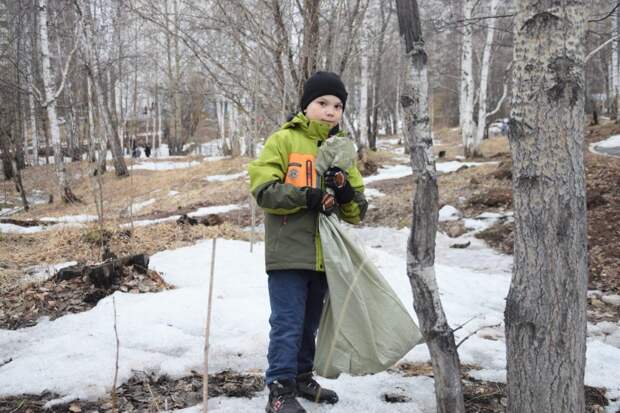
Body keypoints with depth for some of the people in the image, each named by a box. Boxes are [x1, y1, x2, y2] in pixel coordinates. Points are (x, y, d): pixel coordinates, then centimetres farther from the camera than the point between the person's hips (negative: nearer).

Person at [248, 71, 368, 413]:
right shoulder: (283, 140, -3)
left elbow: (358, 211, 10)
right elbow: (263, 190, -13)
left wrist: (346, 194, -12)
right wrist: (307, 196, -22)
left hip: (323, 254, 6)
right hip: (289, 251, -5)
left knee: (309, 324, 17)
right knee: (287, 324, -5)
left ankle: (301, 378, 32)